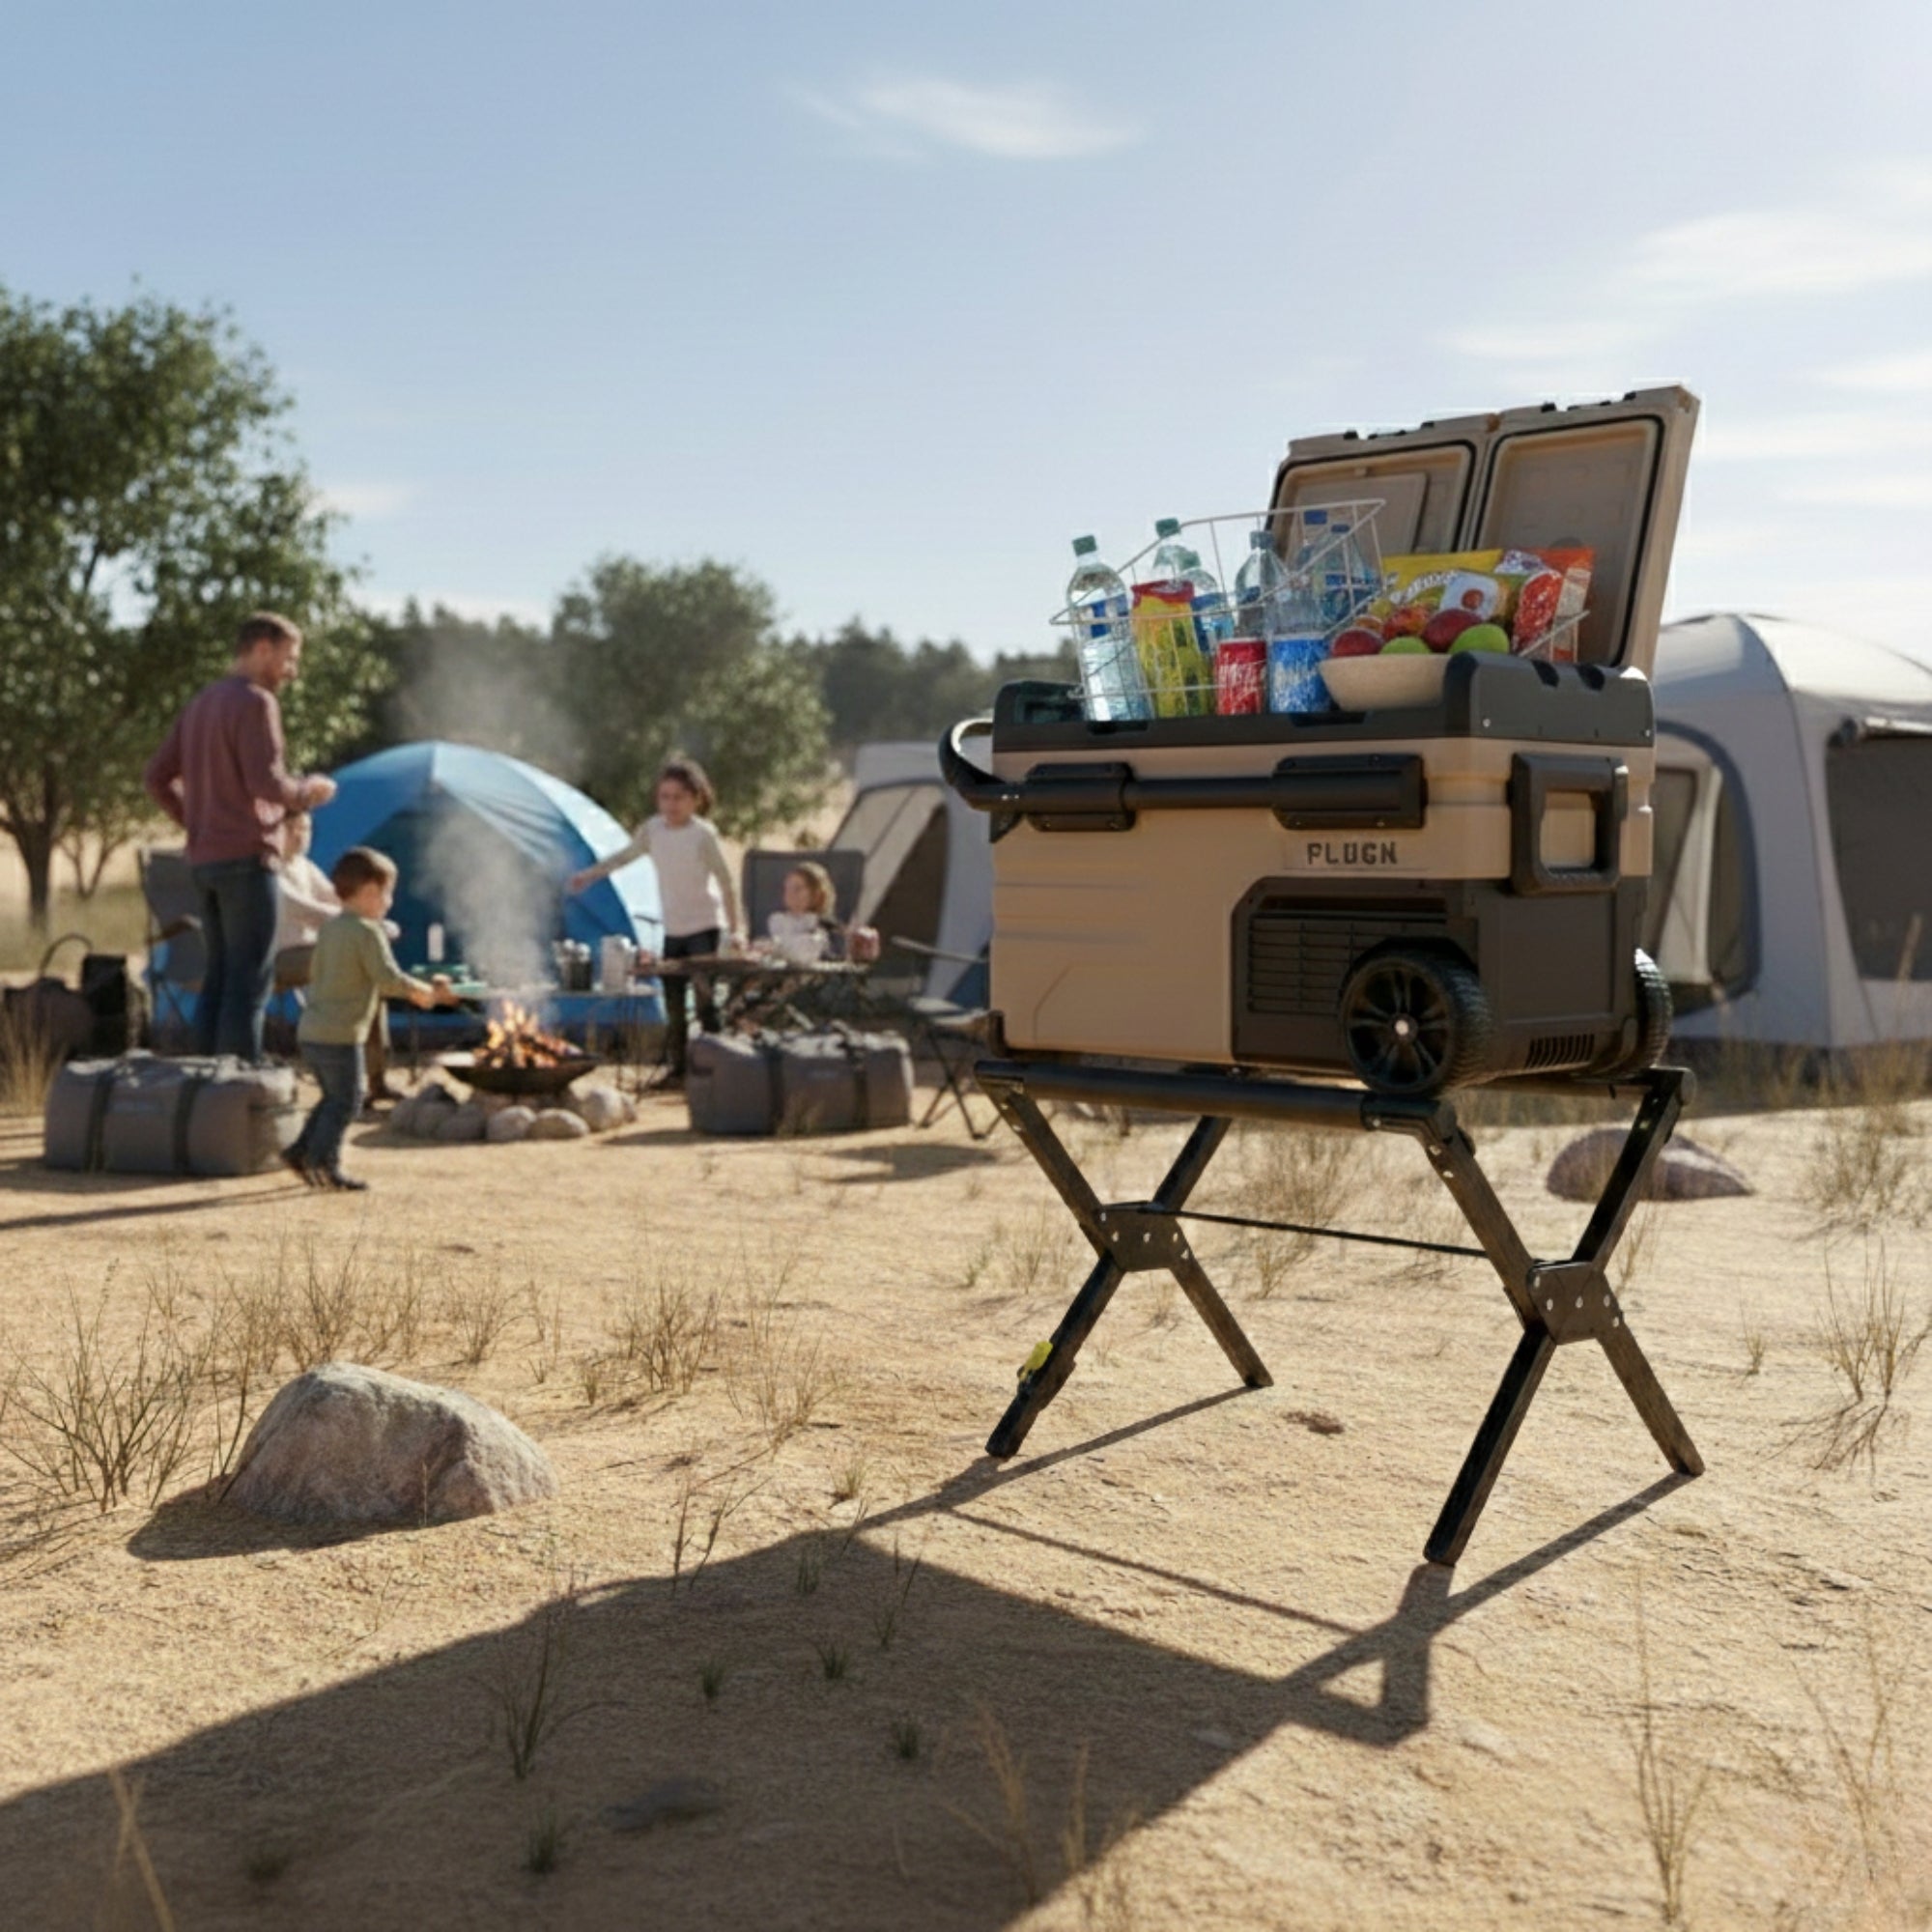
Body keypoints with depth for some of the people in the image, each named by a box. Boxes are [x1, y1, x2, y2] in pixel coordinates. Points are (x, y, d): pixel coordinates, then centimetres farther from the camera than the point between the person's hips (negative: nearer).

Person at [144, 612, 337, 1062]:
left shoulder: (200, 704, 17)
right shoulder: (256, 702, -11)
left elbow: (158, 778, 17)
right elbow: (266, 782, -20)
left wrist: (196, 823, 19)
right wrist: (308, 791, -3)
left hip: (206, 858, 9)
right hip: (246, 857, -9)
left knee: (219, 976, 12)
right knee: (250, 979, -7)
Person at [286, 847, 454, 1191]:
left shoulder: (329, 929, 14)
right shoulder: (368, 931, -13)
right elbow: (389, 979, -21)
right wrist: (426, 991, -9)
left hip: (311, 1030, 9)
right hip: (340, 1036, -9)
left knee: (334, 1097, 20)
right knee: (346, 1100, -2)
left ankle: (302, 1151, 21)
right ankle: (323, 1162, -5)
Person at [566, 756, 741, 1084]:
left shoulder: (703, 834, -14)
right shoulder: (652, 829, 1)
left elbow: (726, 880, -11)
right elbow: (626, 855, 17)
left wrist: (736, 927, -14)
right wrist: (589, 875, 11)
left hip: (705, 926, -6)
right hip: (673, 929, 6)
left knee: (704, 997, -12)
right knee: (673, 1004, 8)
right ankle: (676, 1067, 17)